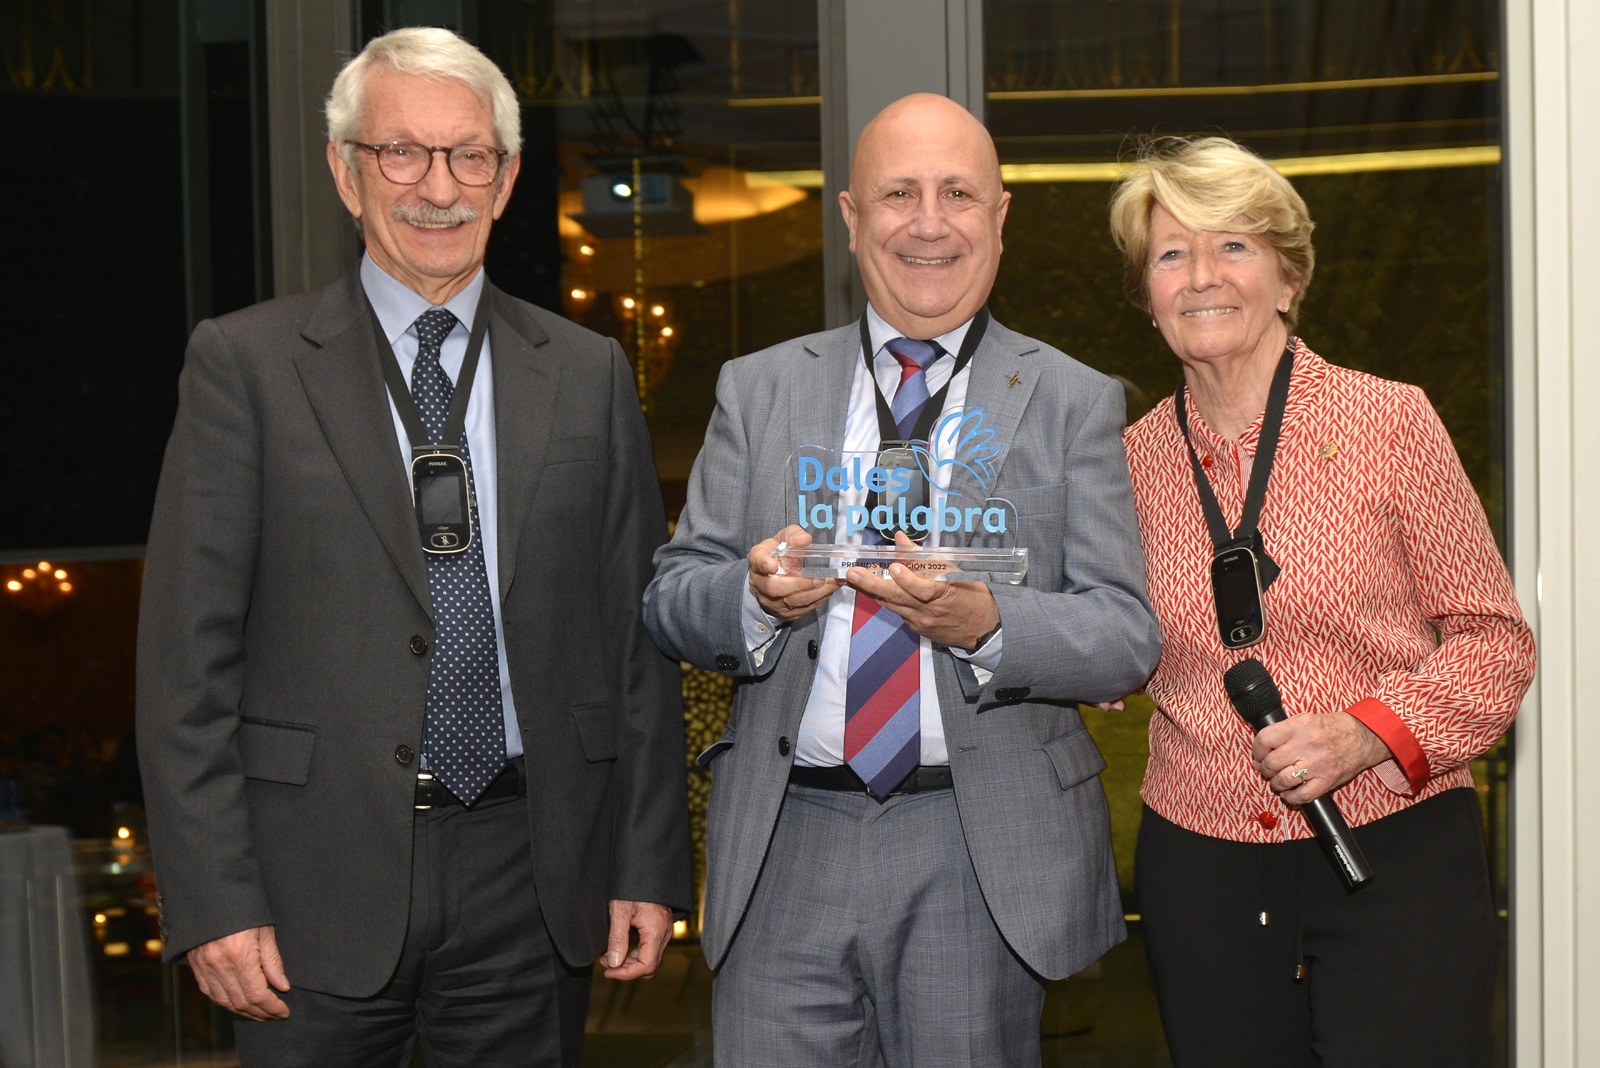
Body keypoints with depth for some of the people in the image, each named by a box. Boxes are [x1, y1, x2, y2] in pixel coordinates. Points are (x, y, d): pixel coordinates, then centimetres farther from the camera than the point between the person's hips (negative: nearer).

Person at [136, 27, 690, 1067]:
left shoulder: (590, 374, 8)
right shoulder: (245, 364, -1)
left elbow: (640, 635, 8)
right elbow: (187, 655, -4)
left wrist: (649, 867, 4)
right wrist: (214, 899, -9)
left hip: (532, 880, 2)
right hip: (321, 886, -2)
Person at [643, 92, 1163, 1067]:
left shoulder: (1075, 402, 4)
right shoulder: (759, 391, 9)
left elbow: (1129, 639, -3)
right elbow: (671, 599, 6)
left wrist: (988, 623, -22)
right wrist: (755, 596, -16)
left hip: (983, 856, -1)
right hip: (785, 843, 2)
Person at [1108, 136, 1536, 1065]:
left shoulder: (1390, 421, -5)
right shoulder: (1137, 458, 5)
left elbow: (1495, 638, -1)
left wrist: (1365, 733, -15)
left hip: (1396, 858, -3)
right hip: (1199, 872, 3)